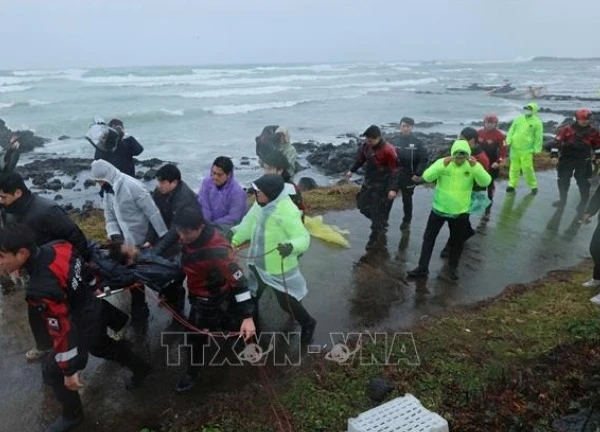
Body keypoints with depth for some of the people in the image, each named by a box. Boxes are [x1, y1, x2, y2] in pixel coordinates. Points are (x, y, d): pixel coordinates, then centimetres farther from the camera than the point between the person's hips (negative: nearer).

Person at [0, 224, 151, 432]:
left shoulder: (40, 290, -37)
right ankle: (140, 367, 54)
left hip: (84, 327, -8)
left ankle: (72, 415, 34)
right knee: (100, 345, 34)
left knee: (53, 371, 12)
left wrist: (70, 370, -18)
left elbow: (63, 331, -30)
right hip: (98, 308, 8)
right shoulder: (57, 247, -18)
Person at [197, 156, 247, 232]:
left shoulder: (237, 192, -21)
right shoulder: (207, 181, -8)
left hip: (230, 225, -5)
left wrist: (212, 225, -21)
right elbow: (203, 206, -9)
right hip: (210, 221, 5)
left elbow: (233, 218, -20)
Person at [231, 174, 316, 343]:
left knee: (286, 301, 9)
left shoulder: (287, 211, -30)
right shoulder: (260, 204, -6)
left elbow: (303, 237, -32)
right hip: (258, 263, 8)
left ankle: (308, 324, 37)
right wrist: (232, 240, -7)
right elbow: (248, 226, 1)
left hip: (279, 267, -8)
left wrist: (291, 246, -51)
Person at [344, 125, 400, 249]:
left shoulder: (388, 150, -25)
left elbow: (395, 171, -21)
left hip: (382, 187, -8)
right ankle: (380, 224, 39)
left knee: (378, 212, 0)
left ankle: (375, 239, 15)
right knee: (363, 205, 17)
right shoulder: (367, 145, -3)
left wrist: (393, 188, -27)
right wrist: (352, 170, 22)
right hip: (368, 183, 8)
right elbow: (361, 158, 16)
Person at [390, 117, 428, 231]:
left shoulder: (417, 142, -6)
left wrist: (418, 174, -12)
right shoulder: (394, 140, -1)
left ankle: (406, 220, 32)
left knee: (407, 199, 13)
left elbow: (424, 158, -7)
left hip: (408, 176, -1)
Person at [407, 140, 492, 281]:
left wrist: (476, 167, -38)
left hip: (460, 212, 0)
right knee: (429, 238, 6)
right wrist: (442, 165, -40)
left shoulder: (473, 166, -11)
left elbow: (486, 182, -23)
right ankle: (422, 268, 20)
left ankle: (453, 268, 37)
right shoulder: (442, 162, -14)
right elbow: (427, 177, -26)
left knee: (457, 241, 15)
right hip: (439, 209, 0)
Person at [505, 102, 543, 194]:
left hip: (526, 150, -4)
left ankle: (533, 186, 10)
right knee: (514, 167, 10)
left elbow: (538, 137, -2)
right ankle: (512, 185, 19)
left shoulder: (537, 122, -2)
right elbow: (511, 130, 12)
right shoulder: (518, 119, 9)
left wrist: (536, 149, -4)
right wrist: (508, 141, 3)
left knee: (527, 169, -6)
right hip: (514, 148, 4)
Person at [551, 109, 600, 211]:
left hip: (583, 161, 0)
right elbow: (557, 141, -5)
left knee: (583, 181, 1)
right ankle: (563, 199, 22)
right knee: (563, 180, 7)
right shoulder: (567, 129, -8)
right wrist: (554, 155, -8)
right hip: (566, 159, 0)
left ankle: (584, 202, 11)